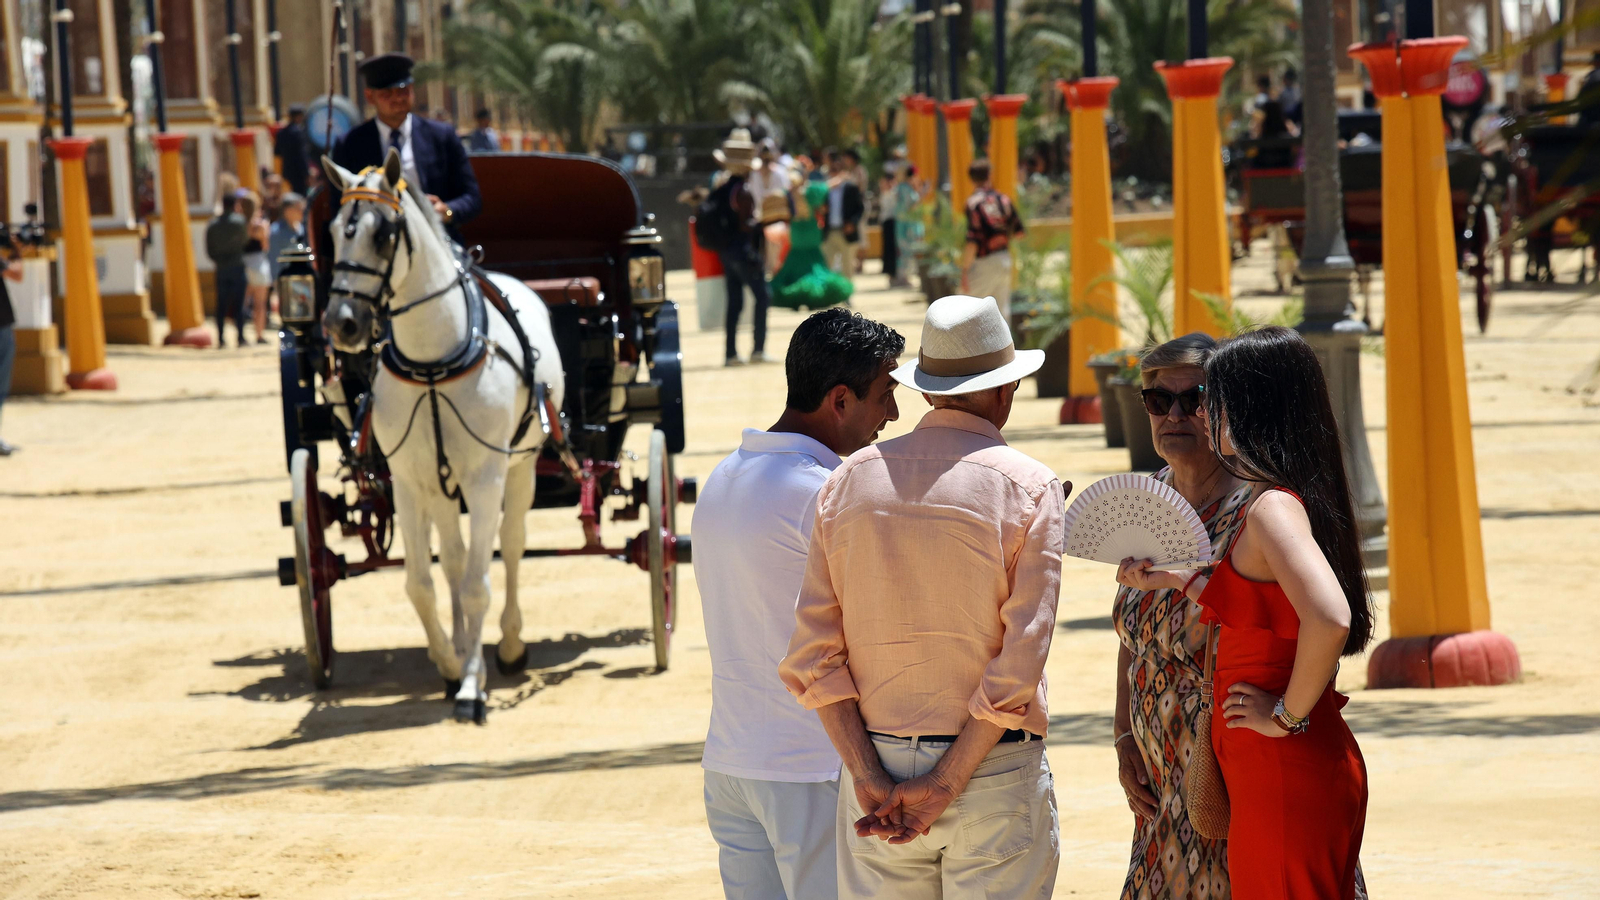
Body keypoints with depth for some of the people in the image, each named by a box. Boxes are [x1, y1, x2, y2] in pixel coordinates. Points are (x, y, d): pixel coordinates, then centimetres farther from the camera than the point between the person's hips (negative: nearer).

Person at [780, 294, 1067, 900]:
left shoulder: (849, 480, 5)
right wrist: (943, 790, -13)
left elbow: (812, 656, -2)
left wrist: (870, 779, -7)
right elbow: (1020, 663, -14)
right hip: (993, 777, -3)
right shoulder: (1028, 487, -5)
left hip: (875, 764, 3)